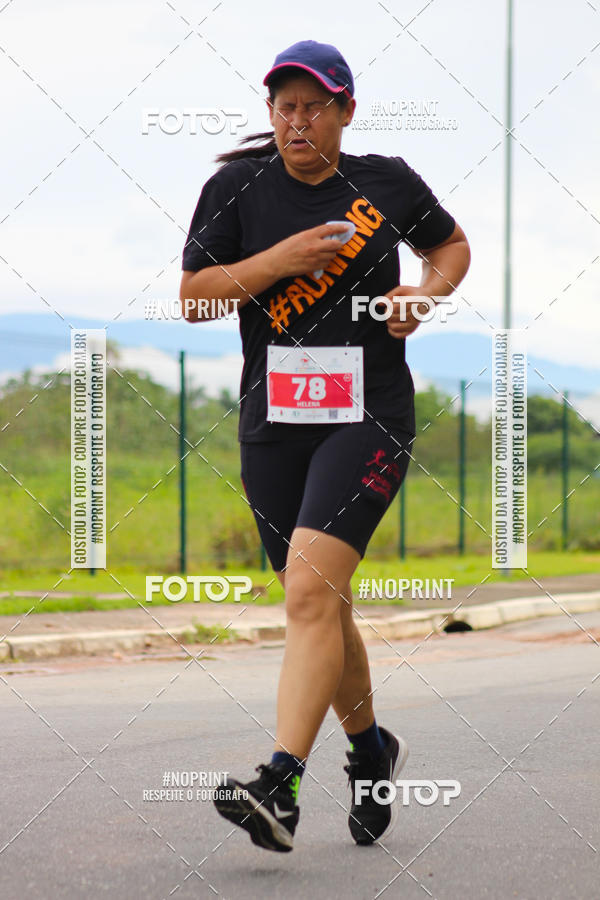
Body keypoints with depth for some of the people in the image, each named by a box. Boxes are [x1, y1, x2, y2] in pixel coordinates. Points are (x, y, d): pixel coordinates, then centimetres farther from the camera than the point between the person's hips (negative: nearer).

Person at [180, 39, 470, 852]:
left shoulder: (388, 183, 3)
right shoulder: (237, 188, 2)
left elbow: (452, 245, 21)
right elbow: (194, 299, -2)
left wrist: (425, 292, 0)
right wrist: (279, 258, -15)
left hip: (369, 419, -3)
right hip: (273, 424, 3)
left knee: (312, 587, -21)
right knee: (319, 606, 12)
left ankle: (279, 787, -28)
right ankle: (370, 749, 37)